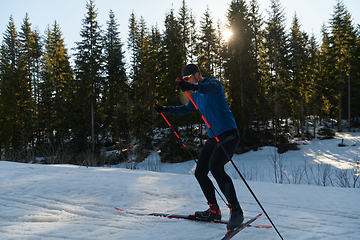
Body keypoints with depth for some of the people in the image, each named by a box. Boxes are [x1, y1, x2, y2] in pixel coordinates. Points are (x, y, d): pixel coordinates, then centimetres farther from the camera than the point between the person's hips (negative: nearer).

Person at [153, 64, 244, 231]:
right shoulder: (196, 96, 17)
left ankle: (236, 210, -20)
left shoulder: (212, 83, -8)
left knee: (215, 167, -28)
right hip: (213, 137, 9)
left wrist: (193, 86, -52)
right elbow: (186, 109, 36)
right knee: (200, 172, 5)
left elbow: (216, 87, -35)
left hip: (228, 134, -9)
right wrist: (166, 109, 29)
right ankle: (214, 211, 16)